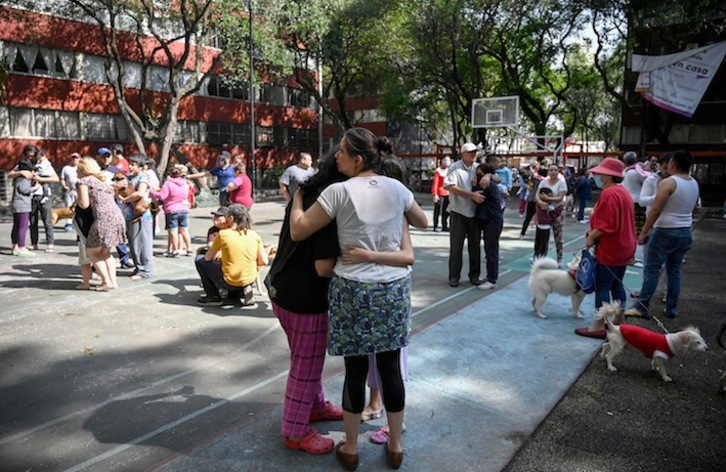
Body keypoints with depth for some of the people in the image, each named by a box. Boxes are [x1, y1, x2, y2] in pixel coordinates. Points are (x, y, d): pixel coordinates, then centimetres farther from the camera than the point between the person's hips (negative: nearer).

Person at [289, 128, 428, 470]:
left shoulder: (339, 191, -11)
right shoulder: (396, 188, 3)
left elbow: (297, 232, -7)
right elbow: (423, 222, 19)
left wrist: (297, 197, 10)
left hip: (353, 288, -3)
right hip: (394, 287, 4)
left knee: (356, 369, 10)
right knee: (390, 367, 14)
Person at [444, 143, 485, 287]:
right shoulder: (455, 168, -6)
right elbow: (451, 187, -18)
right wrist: (472, 195, -21)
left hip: (475, 214, 5)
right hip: (459, 214, -5)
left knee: (475, 246, 11)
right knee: (456, 246, 3)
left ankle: (474, 275, 21)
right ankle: (454, 276, 13)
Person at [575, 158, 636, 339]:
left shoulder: (609, 193, -19)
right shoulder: (623, 191, 13)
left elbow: (606, 225, -25)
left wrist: (591, 238, -13)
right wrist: (594, 231, 11)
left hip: (610, 249, -10)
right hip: (624, 247, 10)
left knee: (602, 287, -4)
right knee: (616, 285, 17)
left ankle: (599, 326, 0)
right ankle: (619, 321, 26)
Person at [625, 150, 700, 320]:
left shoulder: (668, 182, -15)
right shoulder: (694, 184, 8)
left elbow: (655, 210, -19)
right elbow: (692, 209, 17)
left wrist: (643, 232, -15)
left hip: (666, 232, -7)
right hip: (686, 233, 7)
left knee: (652, 269, -3)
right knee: (674, 270, 13)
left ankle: (641, 307, -2)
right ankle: (671, 309, 17)